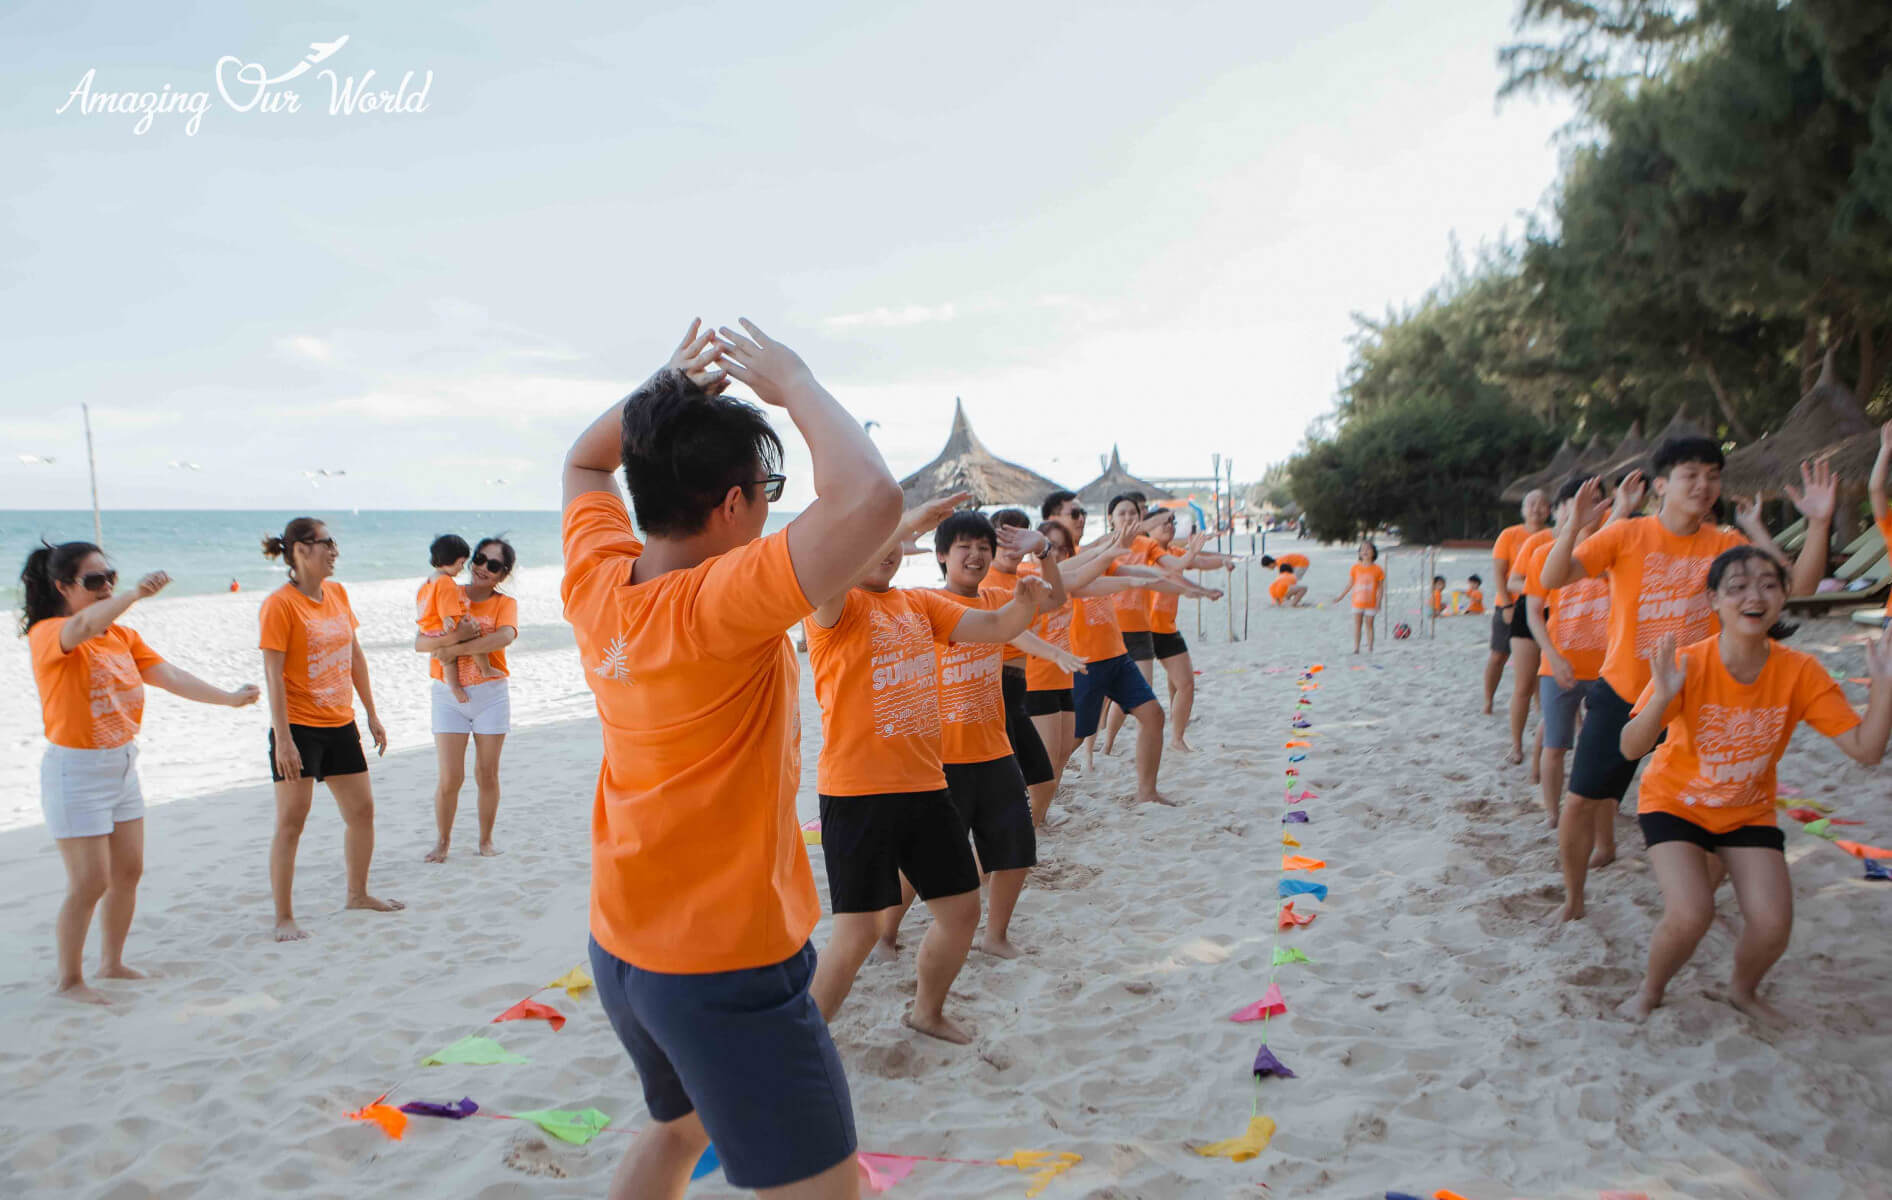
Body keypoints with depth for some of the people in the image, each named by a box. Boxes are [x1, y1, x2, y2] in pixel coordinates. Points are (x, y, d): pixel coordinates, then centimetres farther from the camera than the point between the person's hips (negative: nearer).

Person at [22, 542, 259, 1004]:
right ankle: (70, 979, 14)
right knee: (89, 882, -4)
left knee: (128, 871, 13)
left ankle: (111, 962, 30)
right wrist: (136, 594, -52)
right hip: (76, 770, -7)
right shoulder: (47, 634, -15)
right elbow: (83, 627, -39)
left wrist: (228, 698, -12)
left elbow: (169, 676, -2)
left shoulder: (123, 635, 6)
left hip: (123, 764, 7)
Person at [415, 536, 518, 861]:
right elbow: (419, 643, -6)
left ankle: (486, 839, 22)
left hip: (491, 693, 0)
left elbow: (505, 636, -21)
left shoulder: (505, 603, 2)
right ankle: (443, 841, 16)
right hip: (448, 695, 0)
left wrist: (455, 649, -23)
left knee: (487, 775, 6)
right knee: (449, 777, -3)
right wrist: (453, 636, -25)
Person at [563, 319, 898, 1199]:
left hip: (621, 950, 8)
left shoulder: (596, 584, -4)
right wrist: (793, 384, -23)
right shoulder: (722, 605, -25)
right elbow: (870, 498, -39)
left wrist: (668, 384, 3)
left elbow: (584, 463, 17)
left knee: (680, 1127, 32)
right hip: (728, 967, -8)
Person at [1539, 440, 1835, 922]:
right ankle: (1573, 898, 22)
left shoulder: (1725, 545, -1)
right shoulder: (1626, 534, -9)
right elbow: (1552, 578, -19)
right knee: (1581, 801, -1)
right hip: (1621, 695, -2)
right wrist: (1575, 524, -36)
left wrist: (1819, 524, -19)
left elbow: (1799, 585, -6)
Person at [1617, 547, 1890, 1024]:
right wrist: (1663, 697, -49)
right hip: (1675, 802, -3)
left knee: (1773, 924, -10)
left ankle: (1744, 990, 26)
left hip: (1748, 811, 3)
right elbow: (1631, 749, -32)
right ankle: (1650, 990, 11)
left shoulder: (1800, 672, -15)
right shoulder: (1688, 664, -24)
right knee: (1690, 915, -21)